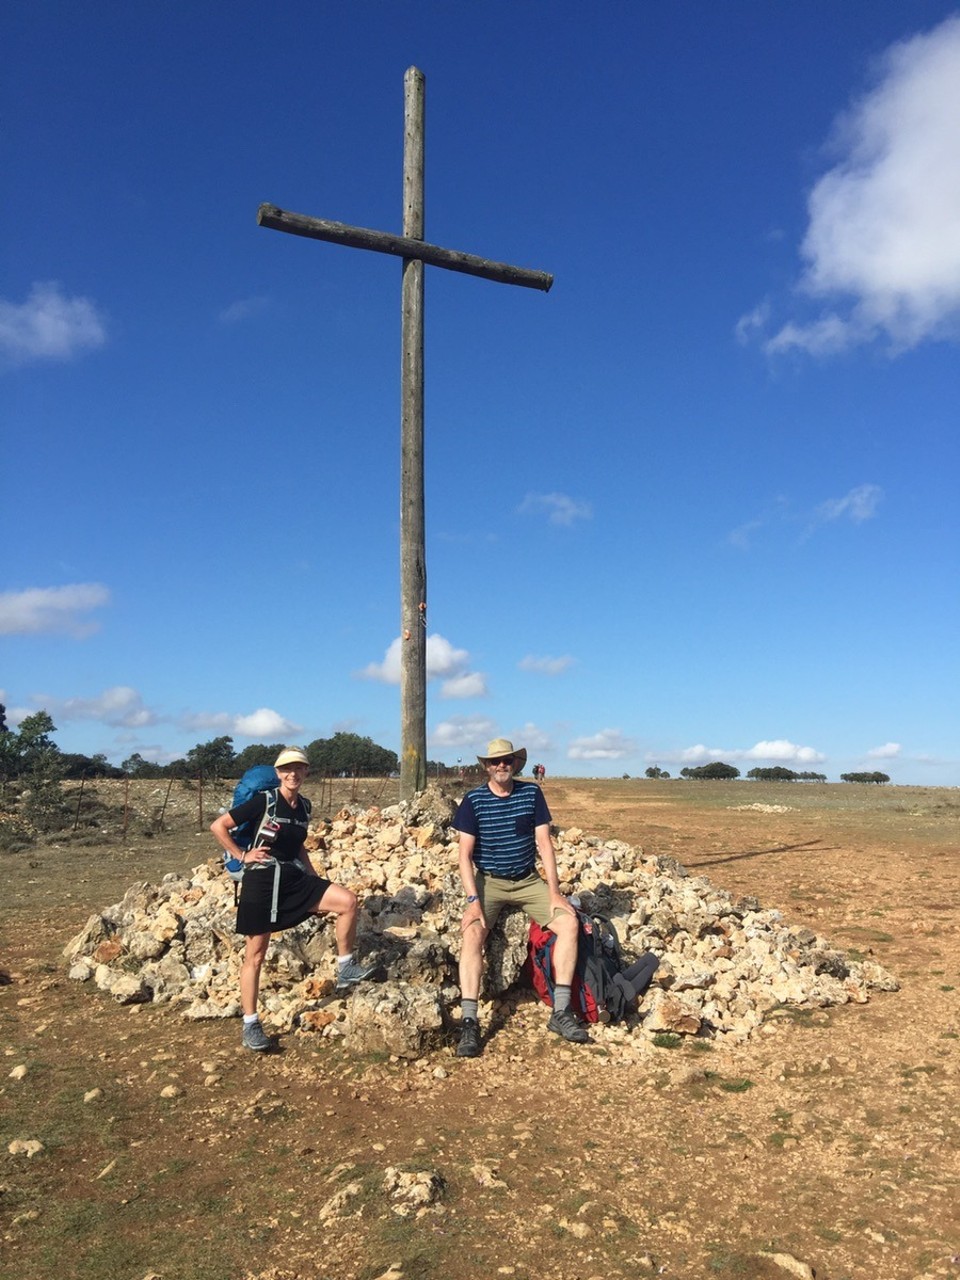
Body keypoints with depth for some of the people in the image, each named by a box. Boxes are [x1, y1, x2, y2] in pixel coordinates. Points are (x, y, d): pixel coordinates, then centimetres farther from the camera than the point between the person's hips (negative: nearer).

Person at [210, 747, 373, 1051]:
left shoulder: (304, 807, 8)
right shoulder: (263, 801, -10)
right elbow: (218, 826, -7)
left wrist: (316, 882, 16)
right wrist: (241, 856, -9)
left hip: (293, 876, 5)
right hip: (262, 879, -5)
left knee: (348, 901, -12)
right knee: (256, 953, 1)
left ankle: (345, 969, 2)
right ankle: (250, 1026, 12)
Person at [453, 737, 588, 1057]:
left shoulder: (531, 794, 0)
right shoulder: (473, 800, -6)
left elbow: (544, 845, 0)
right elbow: (465, 854, -9)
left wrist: (554, 892, -9)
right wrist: (473, 900, -21)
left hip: (528, 880, 2)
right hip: (488, 882, -2)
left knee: (569, 922, -19)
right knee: (471, 932, -29)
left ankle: (561, 1012, -13)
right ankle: (469, 1022, -27)